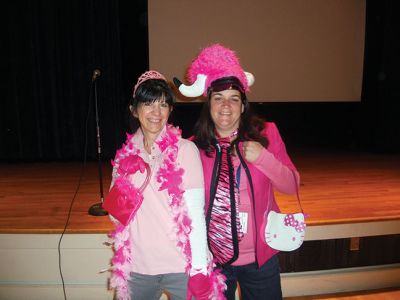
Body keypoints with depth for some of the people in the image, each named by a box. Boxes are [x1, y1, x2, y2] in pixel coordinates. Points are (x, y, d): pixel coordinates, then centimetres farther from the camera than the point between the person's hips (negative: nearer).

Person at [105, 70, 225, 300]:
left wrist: (200, 268, -12)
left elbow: (195, 214, -11)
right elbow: (115, 213, 9)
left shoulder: (185, 149, -10)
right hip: (137, 268, 4)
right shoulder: (126, 154, 1)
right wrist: (117, 206, -11)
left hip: (180, 268, -3)